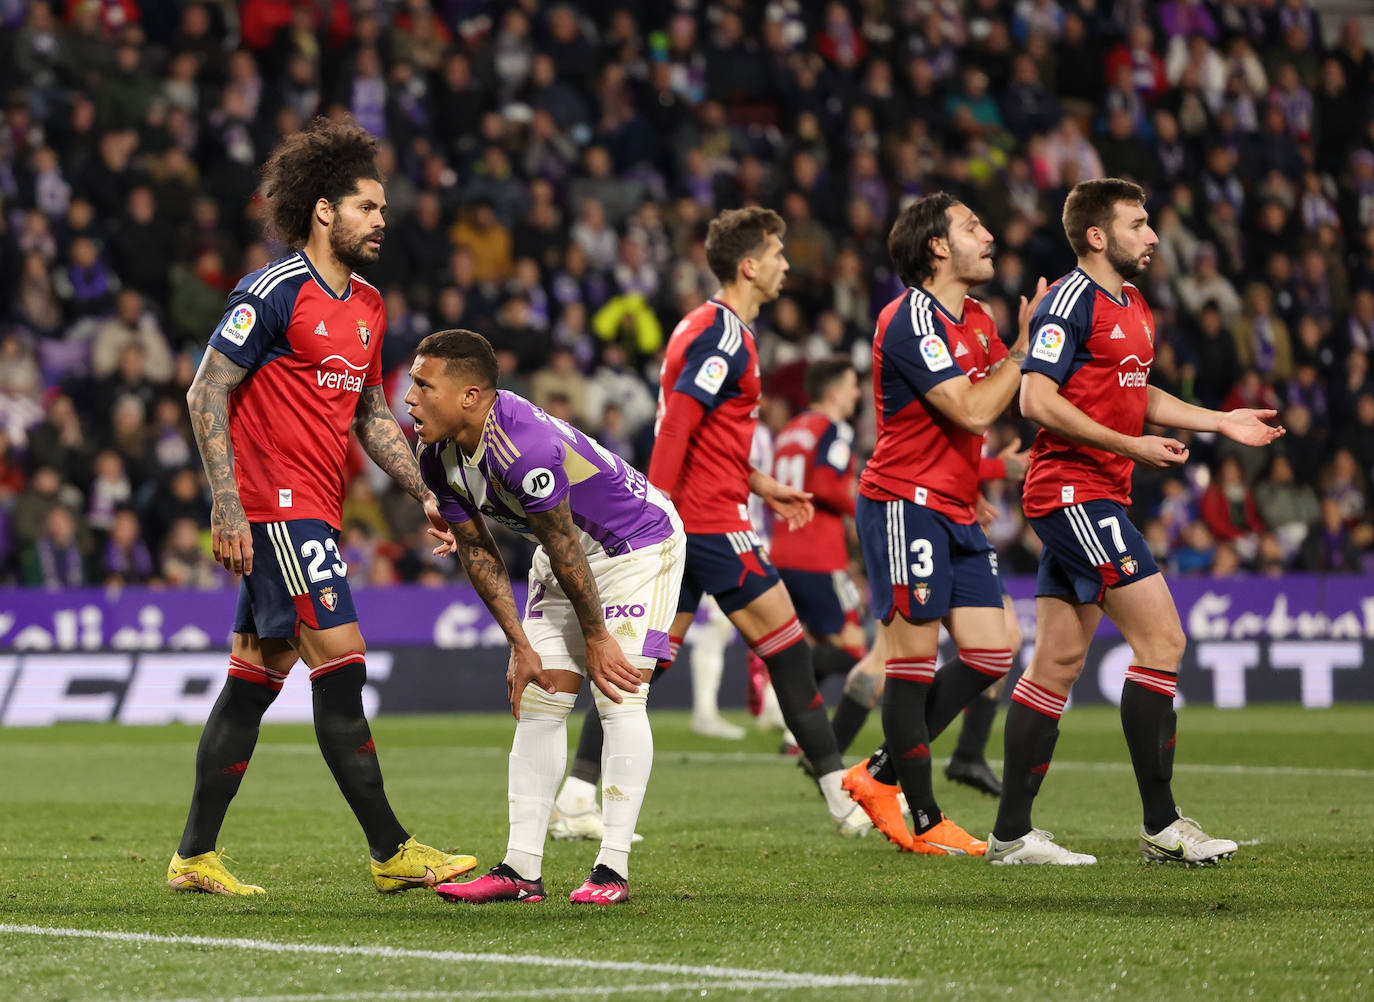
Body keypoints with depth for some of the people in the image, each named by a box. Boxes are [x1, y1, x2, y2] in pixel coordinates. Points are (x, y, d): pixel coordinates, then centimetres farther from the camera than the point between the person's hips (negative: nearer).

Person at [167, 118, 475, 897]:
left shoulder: (369, 309, 15)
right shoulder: (275, 293, -11)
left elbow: (371, 414, 24)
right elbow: (207, 394, -11)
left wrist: (427, 493, 13)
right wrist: (228, 507, -17)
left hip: (316, 509, 9)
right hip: (277, 505, -9)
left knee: (258, 673, 9)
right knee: (341, 659, -11)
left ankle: (196, 855, 12)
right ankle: (393, 852, -10)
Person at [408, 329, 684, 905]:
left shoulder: (523, 449, -37)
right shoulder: (437, 457, -10)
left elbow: (564, 547, -27)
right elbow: (476, 550, -1)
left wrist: (596, 637, -17)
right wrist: (519, 643, -2)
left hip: (640, 543, -8)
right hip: (565, 553, 8)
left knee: (618, 697, -15)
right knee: (537, 700, 1)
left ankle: (614, 868, -13)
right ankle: (521, 869, 0)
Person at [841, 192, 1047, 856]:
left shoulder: (977, 321, 14)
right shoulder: (910, 320, -15)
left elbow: (1020, 397, 17)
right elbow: (973, 410, -21)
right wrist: (1024, 346, -14)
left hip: (956, 512, 9)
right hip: (905, 503, -9)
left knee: (990, 654, 4)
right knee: (914, 658, -5)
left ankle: (880, 776, 15)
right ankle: (925, 821, 1)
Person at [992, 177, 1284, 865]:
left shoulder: (1134, 309, 18)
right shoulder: (1071, 301, -12)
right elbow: (1037, 400, -19)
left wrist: (1219, 421, 20)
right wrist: (1130, 446, -20)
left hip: (1096, 495, 10)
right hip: (1073, 491, -10)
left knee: (1058, 660, 7)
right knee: (1162, 640, -11)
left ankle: (1011, 833, 9)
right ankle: (1161, 826, -7)